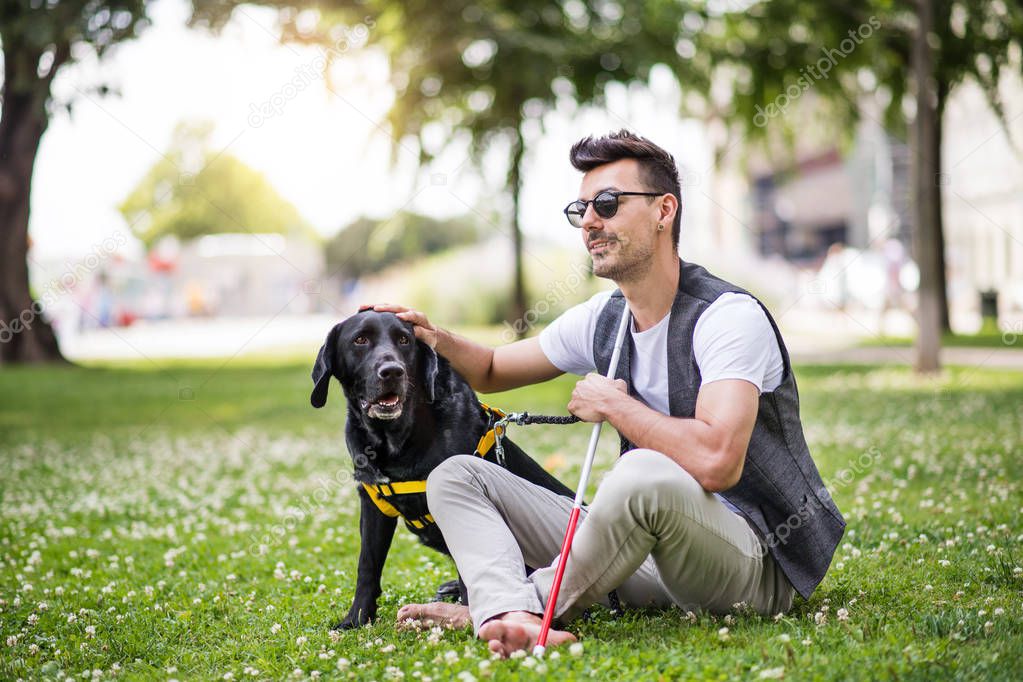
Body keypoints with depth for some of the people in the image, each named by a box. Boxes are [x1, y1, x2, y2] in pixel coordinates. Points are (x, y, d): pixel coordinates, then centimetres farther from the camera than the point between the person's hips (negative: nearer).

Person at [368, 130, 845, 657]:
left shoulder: (729, 317, -16)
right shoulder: (599, 320, 8)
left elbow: (715, 462, -33)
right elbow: (493, 372, 24)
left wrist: (614, 404, -17)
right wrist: (438, 339, 1)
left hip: (756, 564, -8)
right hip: (646, 556, 8)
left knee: (644, 474, -41)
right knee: (455, 477, 0)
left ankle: (490, 608, -18)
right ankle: (513, 621, -31)